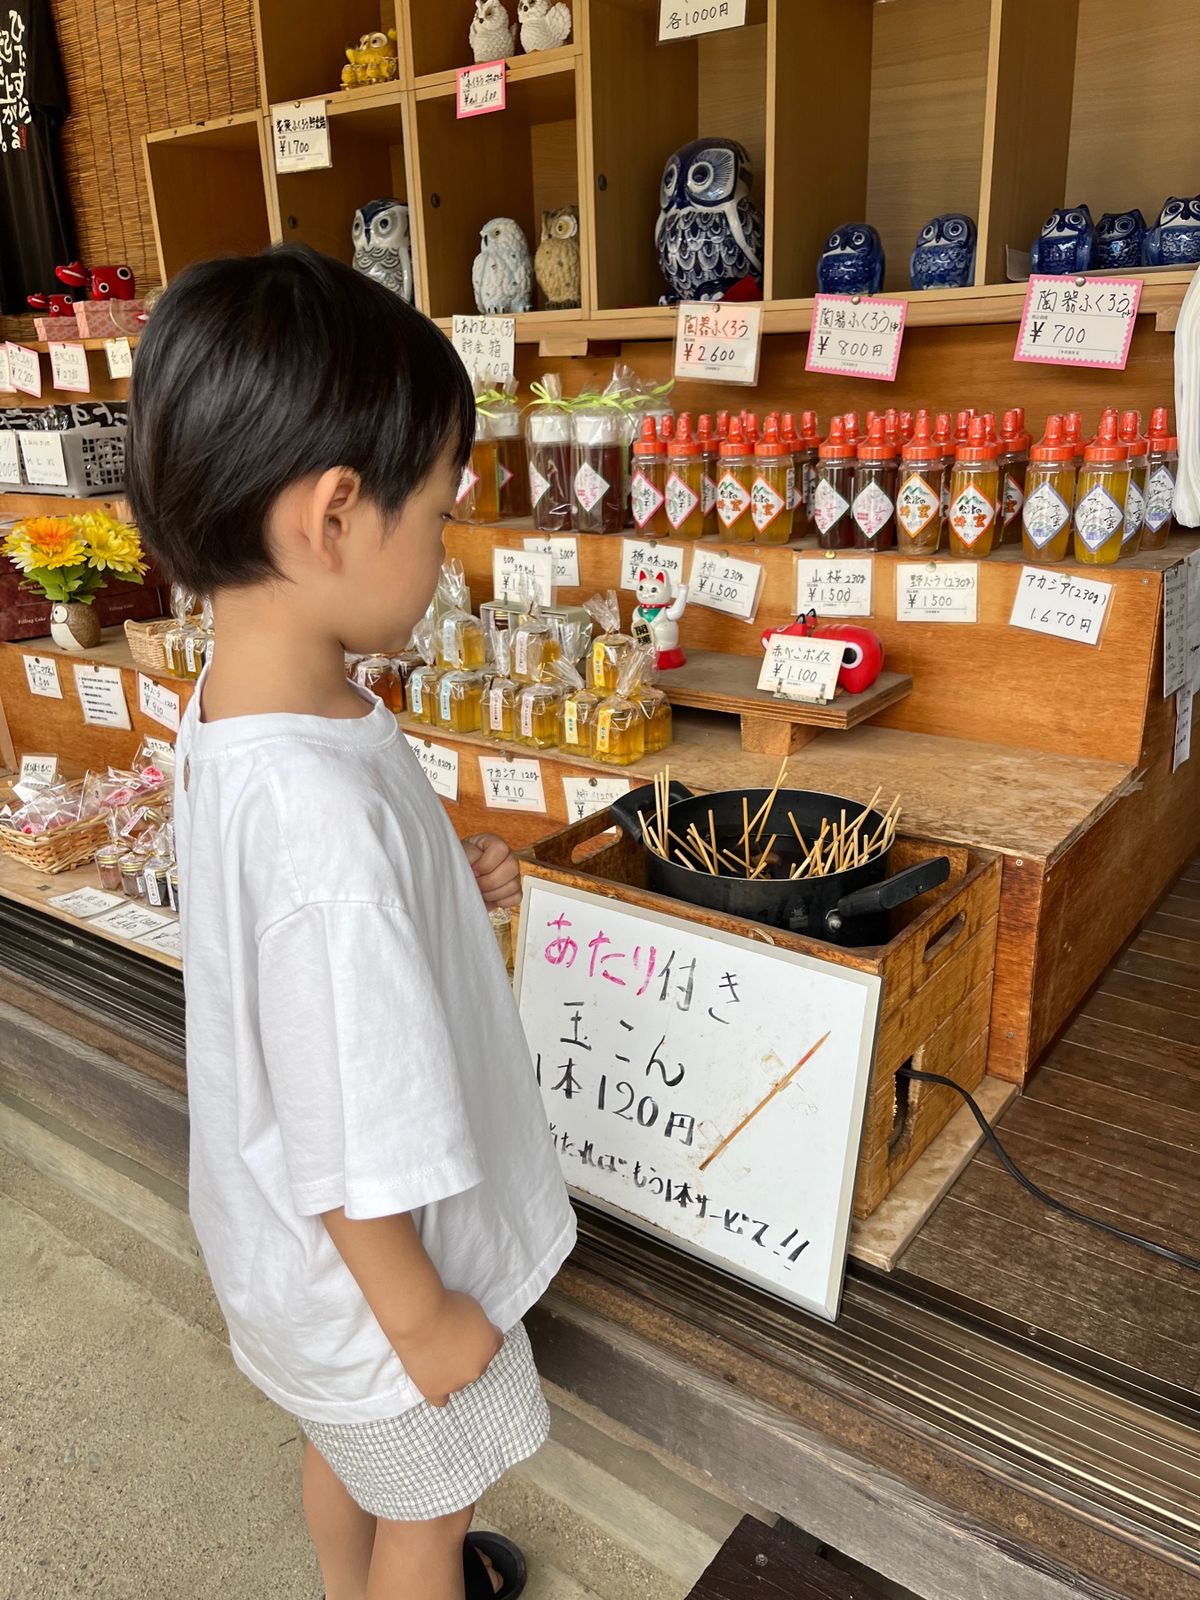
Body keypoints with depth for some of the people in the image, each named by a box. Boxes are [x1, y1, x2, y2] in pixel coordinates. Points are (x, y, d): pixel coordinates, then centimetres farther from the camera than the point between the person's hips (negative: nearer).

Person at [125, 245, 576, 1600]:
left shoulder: (226, 705, -12)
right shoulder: (330, 815, -40)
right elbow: (357, 1152, -30)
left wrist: (441, 887, -3)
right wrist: (425, 1319, -14)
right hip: (375, 1267, -8)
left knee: (345, 1451, 35)